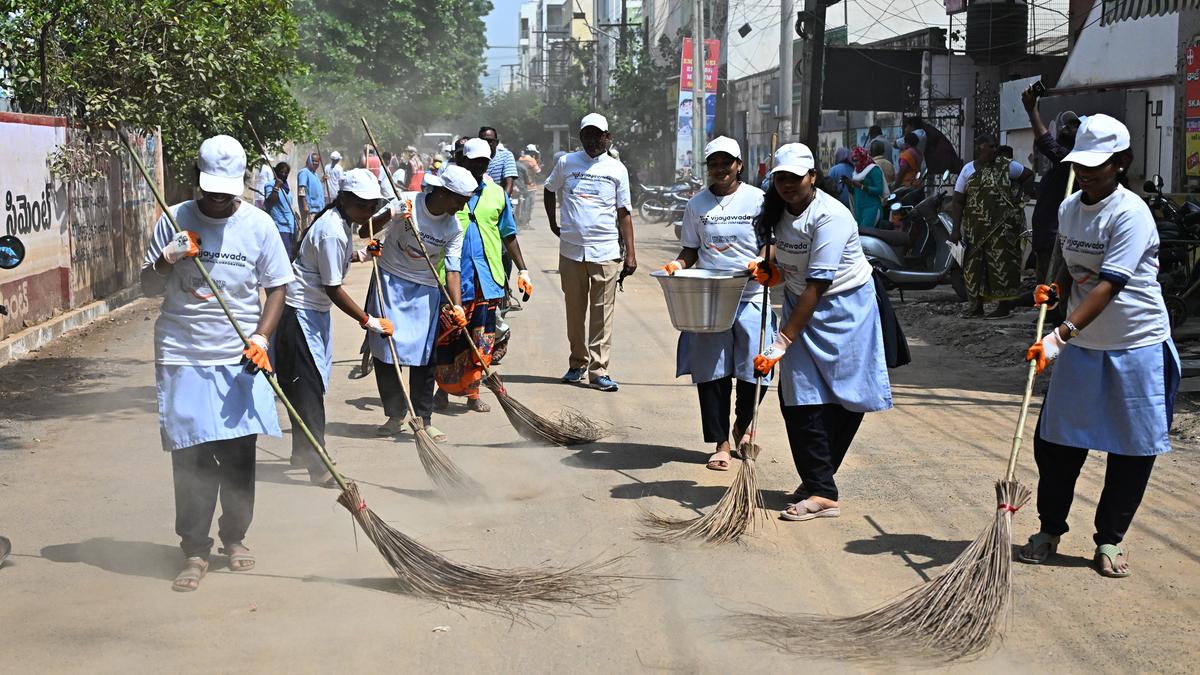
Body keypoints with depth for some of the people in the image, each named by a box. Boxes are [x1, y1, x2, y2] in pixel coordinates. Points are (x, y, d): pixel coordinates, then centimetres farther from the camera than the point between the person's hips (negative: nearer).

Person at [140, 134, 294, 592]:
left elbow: (277, 287, 5)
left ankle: (235, 537, 25)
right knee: (190, 456, -1)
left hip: (240, 359, 1)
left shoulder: (258, 225, 0)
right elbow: (150, 288, 7)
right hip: (183, 356, 0)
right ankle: (194, 550, 10)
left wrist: (261, 338, -9)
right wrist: (167, 261, -14)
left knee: (239, 454, 5)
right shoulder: (174, 221, 0)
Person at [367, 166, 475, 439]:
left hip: (425, 290, 2)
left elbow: (452, 269, -11)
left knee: (424, 356, -2)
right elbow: (364, 231, -11)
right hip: (390, 281, -1)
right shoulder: (406, 203, -15)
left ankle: (423, 419, 9)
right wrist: (384, 219, -33)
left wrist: (457, 306, -26)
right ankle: (395, 414, 15)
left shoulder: (454, 228, -8)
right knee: (384, 349, -1)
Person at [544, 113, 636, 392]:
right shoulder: (566, 163, 6)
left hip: (606, 253, -1)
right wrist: (553, 224, 17)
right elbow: (549, 190, 24)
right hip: (571, 250, 2)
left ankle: (598, 369, 1)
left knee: (603, 313, -3)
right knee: (574, 311, 9)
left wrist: (630, 252, -1)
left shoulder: (617, 169, 3)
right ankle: (578, 363, 23)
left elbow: (624, 213, 4)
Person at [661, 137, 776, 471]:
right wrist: (679, 263, -7)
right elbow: (691, 249, 13)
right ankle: (722, 443, 14)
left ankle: (742, 424, 29)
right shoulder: (697, 204, 8)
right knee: (711, 372, 2)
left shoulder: (757, 199, 1)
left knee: (755, 371, -2)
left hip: (751, 296, -1)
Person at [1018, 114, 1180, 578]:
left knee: (1132, 448, 5)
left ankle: (1110, 540, 20)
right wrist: (1056, 289, -1)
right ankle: (1050, 530, 22)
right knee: (1055, 440, 6)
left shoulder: (1131, 214, -18)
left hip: (1137, 347, -6)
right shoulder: (1068, 209, 4)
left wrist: (1062, 334, -36)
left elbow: (1109, 285, -27)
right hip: (1081, 345, 6)